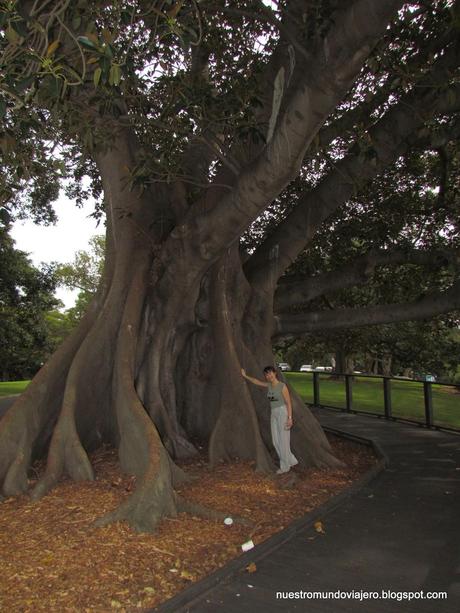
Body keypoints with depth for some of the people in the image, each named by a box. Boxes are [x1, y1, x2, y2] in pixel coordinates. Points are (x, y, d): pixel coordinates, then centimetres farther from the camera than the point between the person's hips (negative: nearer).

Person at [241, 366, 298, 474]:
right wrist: (245, 376, 25)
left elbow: (288, 403, -13)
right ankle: (291, 461, 23)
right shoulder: (269, 385, 6)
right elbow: (257, 381, 21)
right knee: (276, 441, 8)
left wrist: (290, 418, -17)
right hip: (273, 414, 7)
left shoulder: (282, 386, -13)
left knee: (283, 440, 0)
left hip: (283, 413, -7)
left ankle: (285, 466, 13)